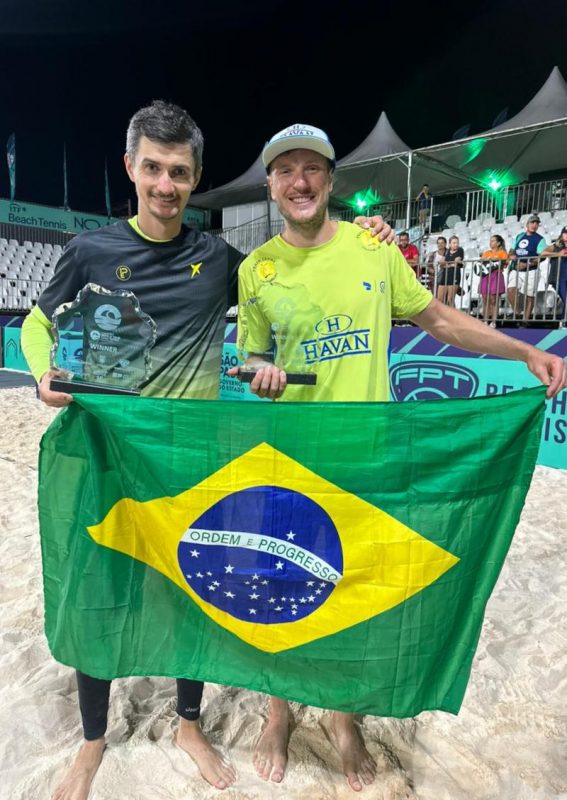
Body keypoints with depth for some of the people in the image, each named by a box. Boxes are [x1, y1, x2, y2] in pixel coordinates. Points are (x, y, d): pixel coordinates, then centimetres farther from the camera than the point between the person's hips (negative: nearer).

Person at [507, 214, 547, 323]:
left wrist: (526, 264, -21)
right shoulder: (519, 236, 16)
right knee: (510, 290, -18)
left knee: (529, 296, -2)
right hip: (515, 270, 4)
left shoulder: (540, 239, 1)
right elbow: (511, 251, 21)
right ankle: (516, 313, -5)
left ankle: (526, 320, 4)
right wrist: (511, 255, -4)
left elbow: (541, 256, -9)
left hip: (531, 271, -4)